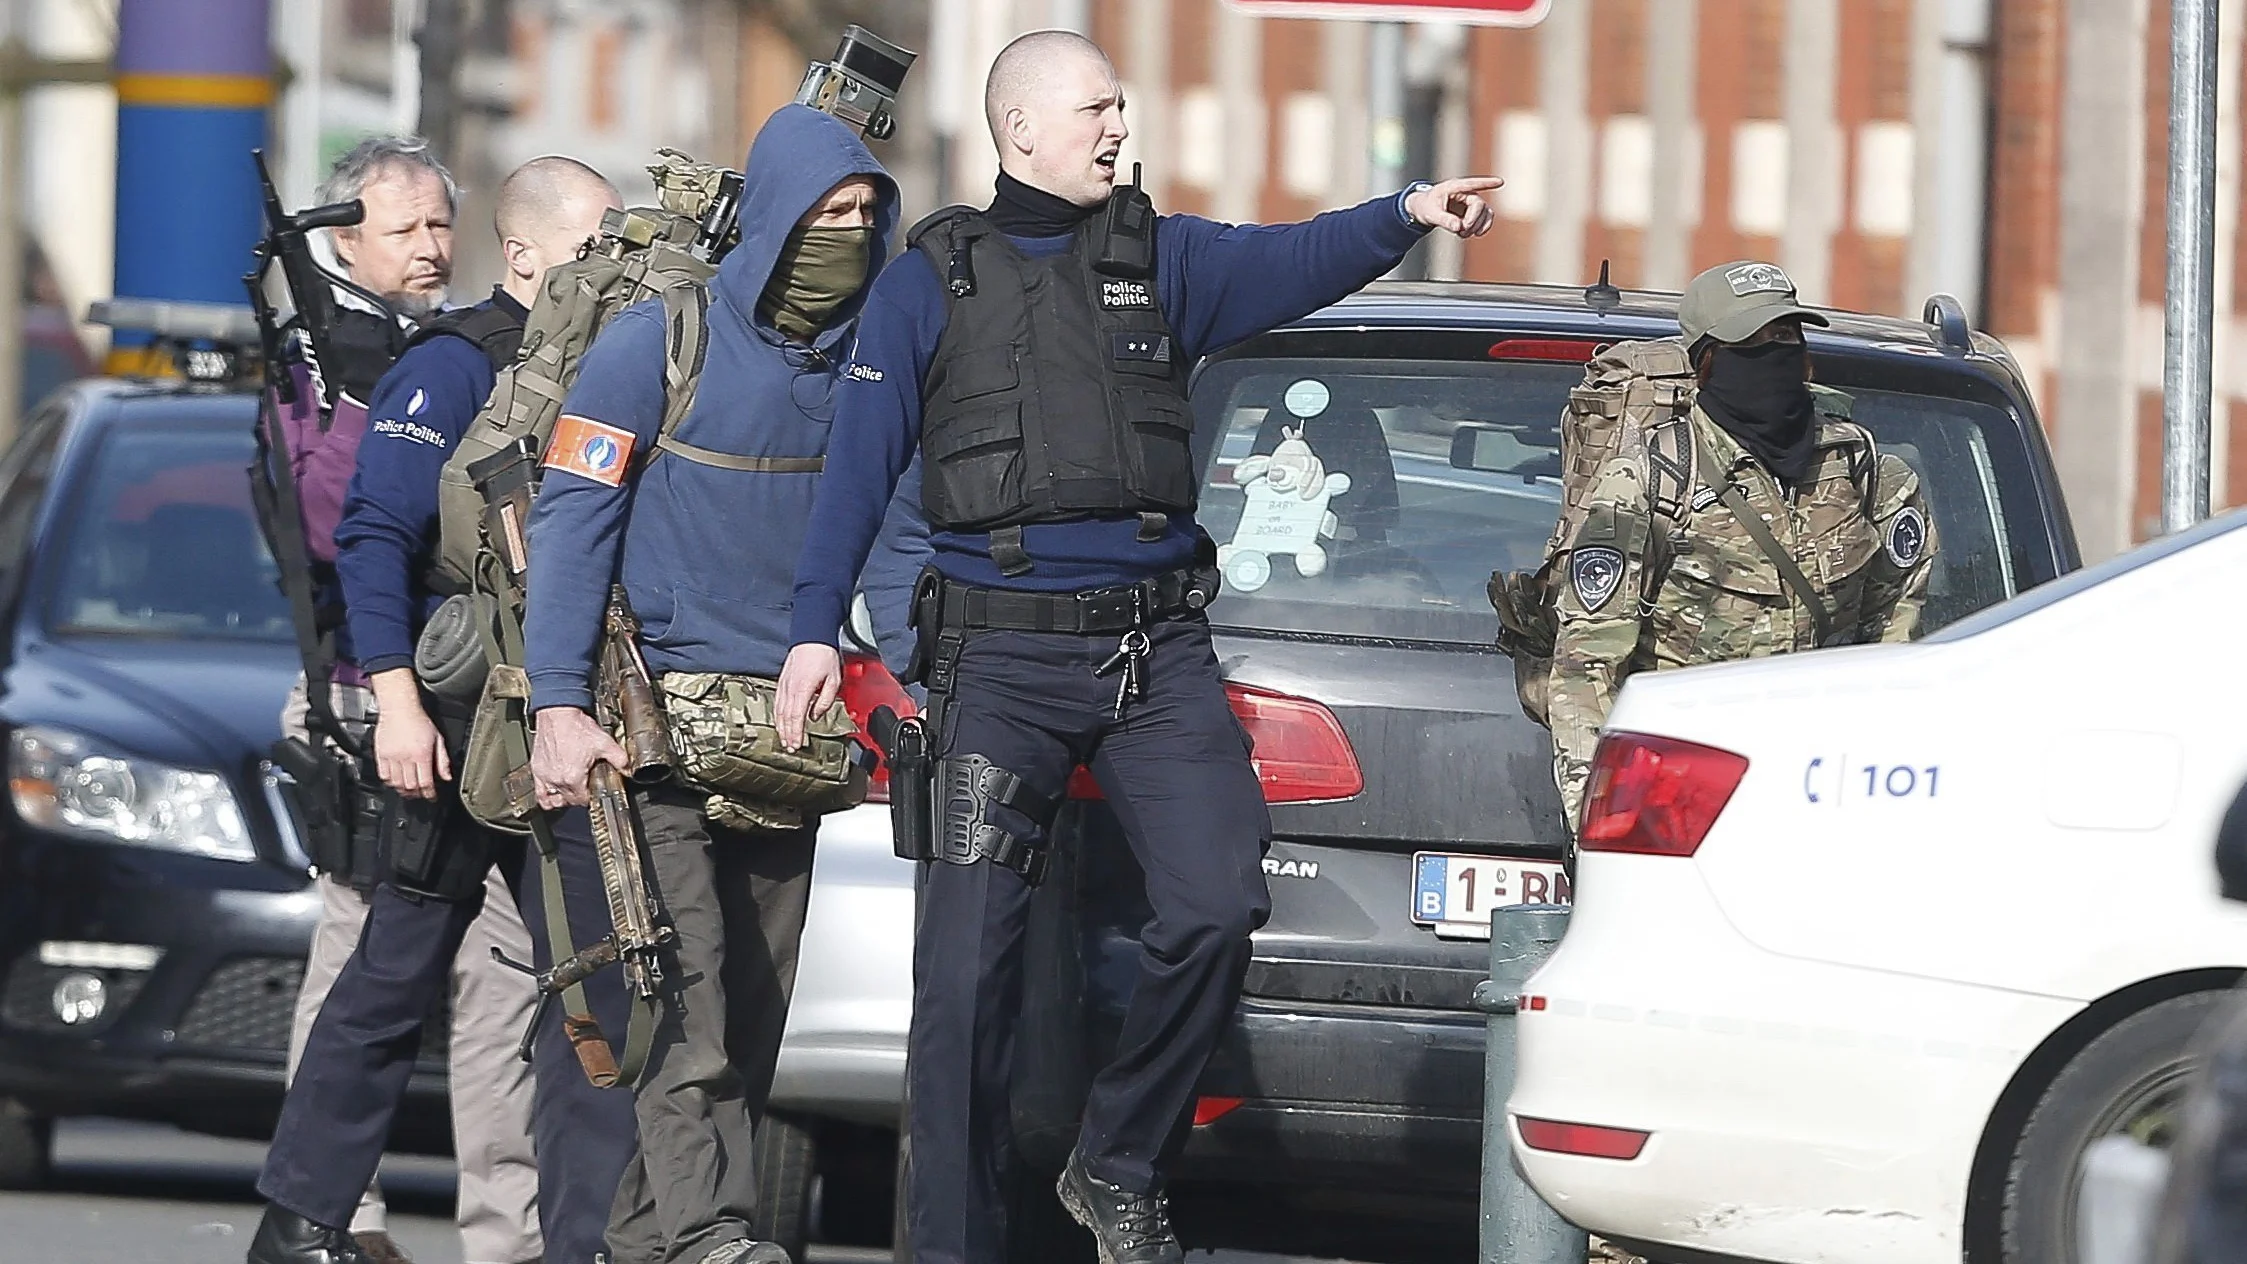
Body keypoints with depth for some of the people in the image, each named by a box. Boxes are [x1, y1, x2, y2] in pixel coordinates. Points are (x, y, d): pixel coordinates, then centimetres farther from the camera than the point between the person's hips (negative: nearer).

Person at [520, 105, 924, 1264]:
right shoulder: (659, 345, -7)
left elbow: (900, 538, 18)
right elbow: (570, 521, -8)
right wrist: (557, 705, -16)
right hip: (664, 719, -6)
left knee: (753, 1009, 6)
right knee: (688, 995, -16)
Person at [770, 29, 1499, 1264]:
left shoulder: (1163, 259, 11)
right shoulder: (931, 281, 5)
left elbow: (1293, 259, -5)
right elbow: (862, 458, 2)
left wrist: (1404, 216, -24)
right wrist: (814, 628, -7)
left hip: (1154, 650, 2)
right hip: (1001, 661, -2)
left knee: (1216, 907, -13)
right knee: (966, 967, -4)